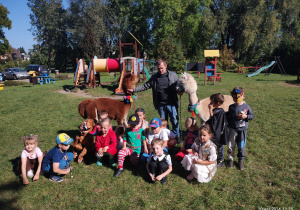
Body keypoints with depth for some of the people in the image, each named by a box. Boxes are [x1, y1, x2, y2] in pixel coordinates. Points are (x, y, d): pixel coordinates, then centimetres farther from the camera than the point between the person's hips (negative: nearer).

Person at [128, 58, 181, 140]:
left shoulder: (173, 75, 1)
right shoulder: (154, 77, 7)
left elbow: (177, 87, 5)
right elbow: (146, 86, 11)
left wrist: (179, 91, -18)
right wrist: (134, 90, 8)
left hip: (172, 103, -2)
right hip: (161, 104, 3)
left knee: (174, 120, 3)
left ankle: (176, 136, 22)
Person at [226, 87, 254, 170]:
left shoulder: (246, 106, -3)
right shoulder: (231, 107, -1)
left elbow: (252, 115, 4)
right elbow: (228, 117, 6)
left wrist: (246, 116, -13)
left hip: (242, 129, 0)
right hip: (233, 129, 0)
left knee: (241, 146, 11)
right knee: (231, 145, 7)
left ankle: (241, 161, 29)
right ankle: (231, 159, 28)